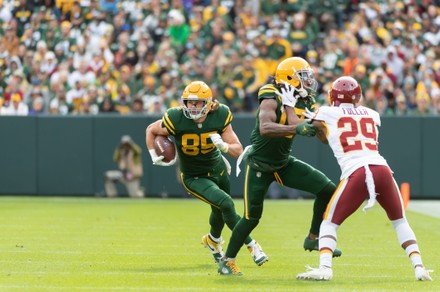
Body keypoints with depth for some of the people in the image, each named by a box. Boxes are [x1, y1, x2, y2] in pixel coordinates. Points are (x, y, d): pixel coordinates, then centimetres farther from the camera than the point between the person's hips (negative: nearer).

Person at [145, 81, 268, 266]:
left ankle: (213, 240, 59)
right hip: (193, 178, -4)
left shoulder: (220, 117, -20)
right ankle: (252, 246, -11)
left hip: (217, 169, 4)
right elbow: (151, 130, -5)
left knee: (220, 211, 25)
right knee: (226, 204, -24)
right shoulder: (176, 120, -26)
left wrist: (224, 146, -36)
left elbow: (238, 150, -16)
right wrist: (154, 156, -14)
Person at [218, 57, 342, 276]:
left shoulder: (306, 102, -1)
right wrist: (296, 129, -49)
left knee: (327, 190, -5)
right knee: (252, 217, -5)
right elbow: (265, 128, -40)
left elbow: (324, 137, -5)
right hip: (260, 165, -6)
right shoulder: (273, 98, -22)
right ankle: (227, 261, 13)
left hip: (284, 163, 6)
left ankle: (313, 239, 11)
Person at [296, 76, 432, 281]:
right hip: (382, 170, 3)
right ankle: (418, 266, 9)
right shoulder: (372, 115, 23)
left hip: (356, 174, -3)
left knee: (330, 223, 10)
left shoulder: (327, 114, 13)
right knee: (400, 222, 22)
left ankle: (324, 268, -11)